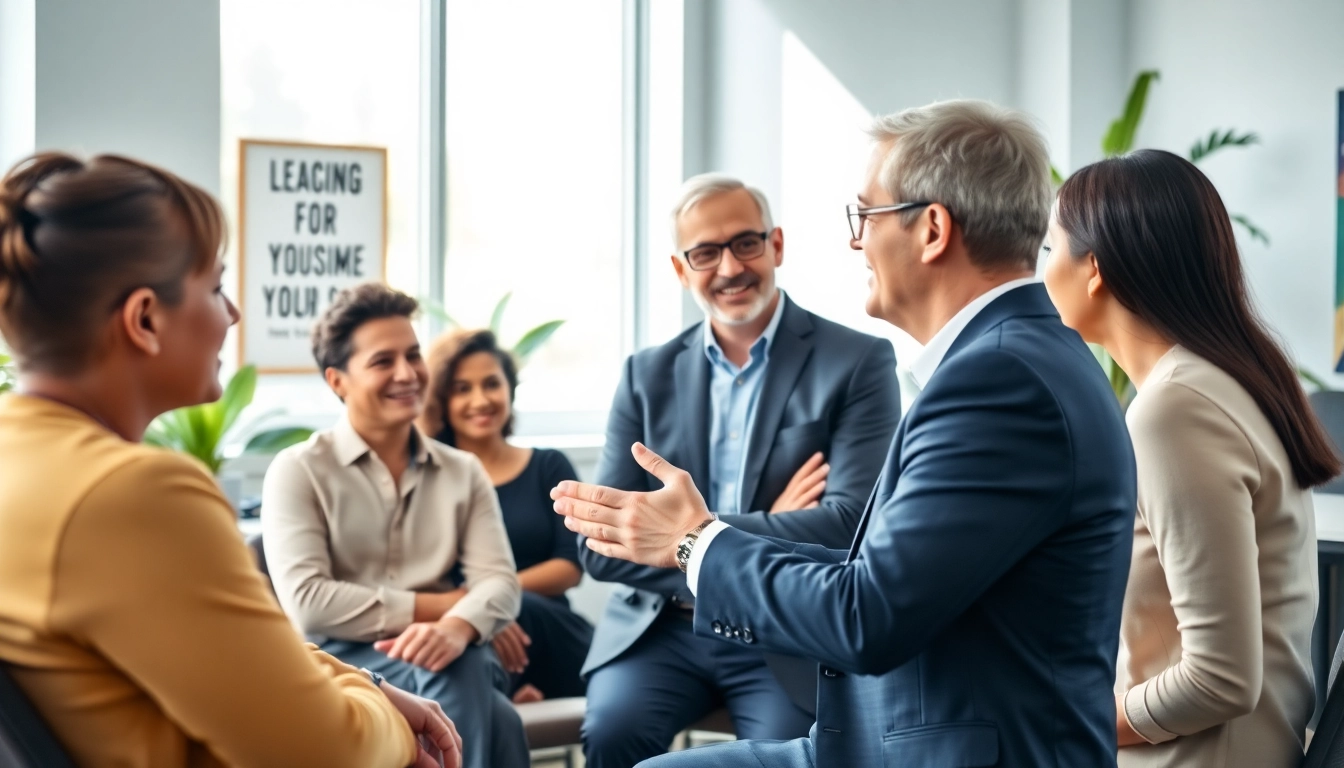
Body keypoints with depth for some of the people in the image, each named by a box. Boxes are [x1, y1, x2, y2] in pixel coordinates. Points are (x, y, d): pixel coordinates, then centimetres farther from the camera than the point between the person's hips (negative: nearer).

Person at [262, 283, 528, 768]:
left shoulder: (464, 473, 14)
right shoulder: (298, 471, 2)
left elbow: (500, 582, 0)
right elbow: (306, 603, -11)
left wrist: (457, 626, -24)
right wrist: (434, 605, -9)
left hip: (450, 661, 4)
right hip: (343, 662, -3)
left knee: (458, 661, -33)